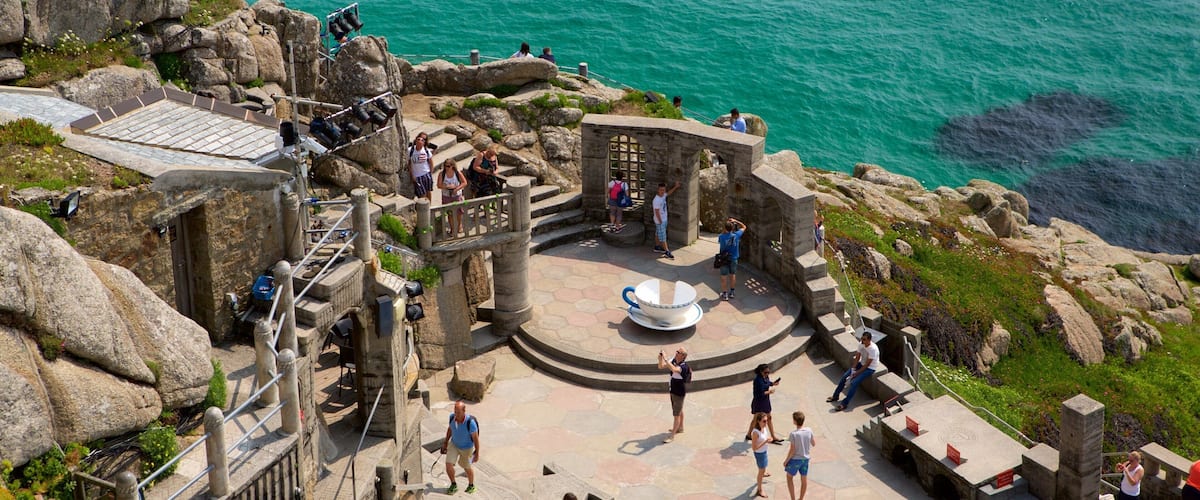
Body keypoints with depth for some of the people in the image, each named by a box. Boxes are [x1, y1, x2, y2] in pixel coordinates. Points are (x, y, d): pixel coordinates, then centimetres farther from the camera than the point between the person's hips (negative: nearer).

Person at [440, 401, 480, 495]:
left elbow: (476, 438, -24)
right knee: (448, 464, -6)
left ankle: (471, 485, 46)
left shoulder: (470, 422, -38)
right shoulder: (452, 417, -23)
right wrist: (446, 442, 11)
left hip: (467, 447, -3)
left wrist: (477, 453, -16)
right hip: (454, 444, 4)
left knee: (467, 467, 17)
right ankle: (453, 485, 21)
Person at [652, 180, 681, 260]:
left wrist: (676, 187, 20)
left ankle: (657, 247, 38)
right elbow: (657, 212, -24)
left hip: (664, 219, 9)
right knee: (663, 236, -4)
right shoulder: (657, 200, -28)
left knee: (658, 234, 23)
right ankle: (667, 252, -1)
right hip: (660, 221, -9)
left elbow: (668, 193, 22)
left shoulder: (663, 195, -2)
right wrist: (660, 222, -19)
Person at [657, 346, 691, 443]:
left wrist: (665, 359, -49)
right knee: (679, 410, 26)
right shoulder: (673, 360, -6)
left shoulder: (684, 366, -30)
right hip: (673, 390, 8)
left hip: (679, 393, -8)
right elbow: (661, 367, -2)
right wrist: (660, 359, -23)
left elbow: (674, 369, -51)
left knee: (676, 414, 0)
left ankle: (672, 436, 5)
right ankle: (680, 427, 44)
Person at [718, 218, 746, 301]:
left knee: (724, 276, 6)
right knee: (733, 275, 17)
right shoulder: (736, 235, -15)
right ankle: (731, 292, 27)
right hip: (733, 258, 3)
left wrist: (724, 230, 0)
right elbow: (744, 227, 2)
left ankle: (724, 294, 8)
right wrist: (735, 221, 3)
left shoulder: (722, 237, -22)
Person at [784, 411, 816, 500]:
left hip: (795, 459, -5)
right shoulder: (809, 431, -11)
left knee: (789, 477, 18)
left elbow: (792, 451, -19)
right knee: (804, 479, 18)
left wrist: (786, 461, -5)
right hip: (805, 459, 5)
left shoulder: (793, 434, -25)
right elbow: (814, 444, 3)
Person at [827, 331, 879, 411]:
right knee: (844, 376, -1)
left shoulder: (873, 349, -30)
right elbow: (857, 357, 0)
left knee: (854, 382, -23)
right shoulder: (861, 345, -8)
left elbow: (867, 364, -25)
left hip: (870, 368, -7)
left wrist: (856, 373, -19)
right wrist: (853, 369, -12)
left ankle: (845, 403, -16)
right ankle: (835, 396, 14)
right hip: (861, 364, 7)